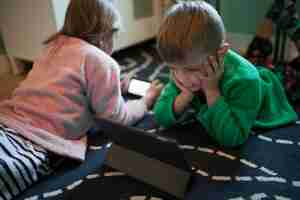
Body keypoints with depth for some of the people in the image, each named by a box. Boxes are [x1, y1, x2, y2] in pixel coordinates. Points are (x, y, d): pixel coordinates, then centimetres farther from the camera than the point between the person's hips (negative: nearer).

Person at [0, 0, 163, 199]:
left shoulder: (55, 46, 19)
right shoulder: (102, 62, -4)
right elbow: (116, 119, 4)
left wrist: (113, 88, 36)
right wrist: (147, 99, 20)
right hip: (36, 143, -8)